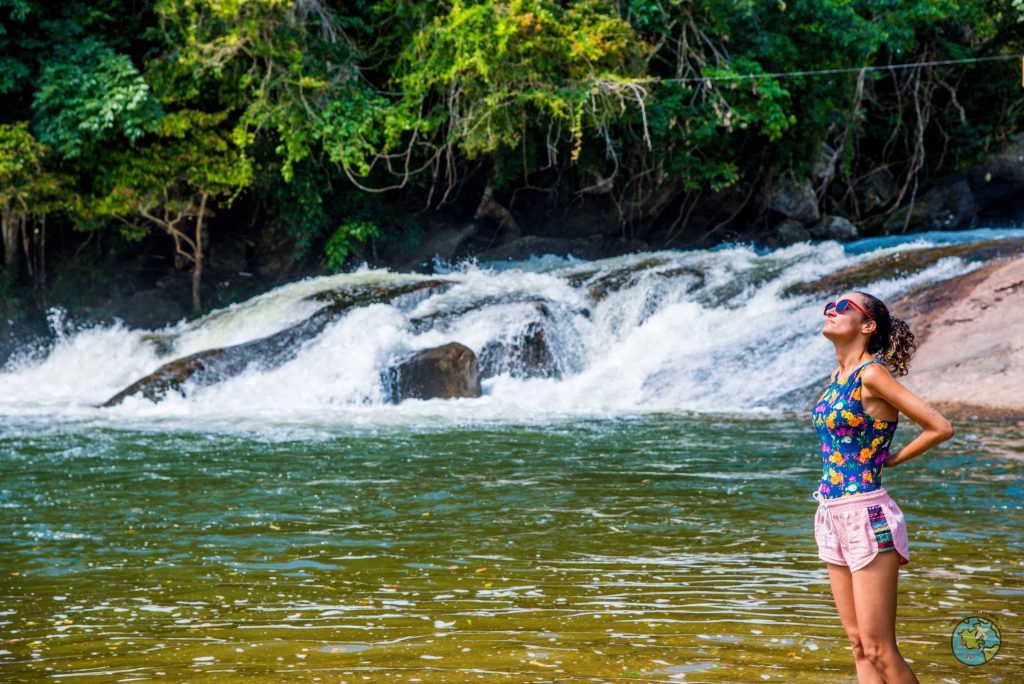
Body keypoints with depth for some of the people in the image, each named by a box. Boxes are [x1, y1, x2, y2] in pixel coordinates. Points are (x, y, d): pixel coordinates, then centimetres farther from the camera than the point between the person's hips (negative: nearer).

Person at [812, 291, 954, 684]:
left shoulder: (873, 375, -12)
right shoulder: (837, 377, 12)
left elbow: (940, 428, -13)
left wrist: (892, 459, 0)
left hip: (866, 518, -8)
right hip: (833, 518, 8)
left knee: (879, 651, -7)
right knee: (859, 647, 9)